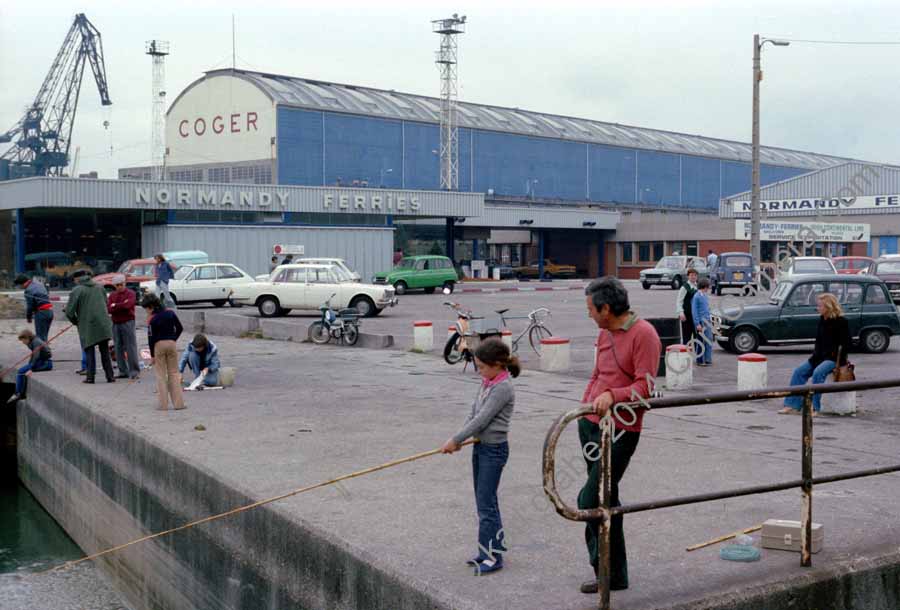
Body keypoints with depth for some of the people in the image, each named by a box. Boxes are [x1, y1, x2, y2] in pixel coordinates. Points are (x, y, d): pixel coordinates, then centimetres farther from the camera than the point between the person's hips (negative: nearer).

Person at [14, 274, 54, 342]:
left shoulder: (29, 290, -14)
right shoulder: (39, 283, 13)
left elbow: (30, 305, -12)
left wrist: (28, 317, 4)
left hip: (41, 312, -9)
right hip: (50, 310, 9)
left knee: (40, 336, -1)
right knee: (44, 335, 17)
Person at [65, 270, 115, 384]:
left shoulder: (77, 290, -7)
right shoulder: (99, 287, 8)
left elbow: (69, 311, -9)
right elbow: (106, 303, 15)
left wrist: (76, 322, 8)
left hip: (87, 326, -3)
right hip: (103, 325, 4)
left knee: (89, 351, 7)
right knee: (105, 351, 10)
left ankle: (90, 376, 4)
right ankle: (110, 376, 8)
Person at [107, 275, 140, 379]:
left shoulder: (130, 293, 0)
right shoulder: (112, 295, 14)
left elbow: (128, 305, -17)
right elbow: (109, 309, 0)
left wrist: (115, 306, -5)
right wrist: (122, 305, -10)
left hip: (127, 323, -5)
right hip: (115, 324, 5)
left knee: (131, 347, -7)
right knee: (118, 348, 6)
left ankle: (134, 371, -5)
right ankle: (123, 371, 13)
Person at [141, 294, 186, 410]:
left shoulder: (151, 319, -10)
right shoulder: (170, 313, 3)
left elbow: (151, 338, -9)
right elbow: (180, 328, 7)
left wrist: (152, 355, -4)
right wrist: (174, 339, 14)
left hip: (158, 345, -4)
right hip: (171, 343, 4)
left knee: (160, 375, 4)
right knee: (174, 373, 10)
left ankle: (163, 404, 2)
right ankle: (179, 403, 8)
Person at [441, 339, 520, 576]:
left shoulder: (502, 388, -18)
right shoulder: (487, 383, 10)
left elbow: (481, 420, -20)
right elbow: (473, 413, 13)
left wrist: (455, 439, -15)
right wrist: (458, 439, 2)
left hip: (494, 449, -9)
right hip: (480, 446, 9)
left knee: (486, 503, -6)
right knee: (484, 501, 14)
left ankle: (493, 557, 0)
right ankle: (488, 550, 24)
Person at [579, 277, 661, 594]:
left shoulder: (643, 334, -13)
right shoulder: (604, 334, 13)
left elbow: (645, 385, -20)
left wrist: (612, 395, -33)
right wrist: (584, 408, 17)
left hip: (620, 431, -8)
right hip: (591, 423, 8)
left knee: (591, 500, -11)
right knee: (606, 499, 12)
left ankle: (607, 570, 5)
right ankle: (615, 573, 22)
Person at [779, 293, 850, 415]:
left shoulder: (841, 322, -10)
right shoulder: (822, 320, 12)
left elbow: (846, 345, -11)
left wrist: (835, 357, -17)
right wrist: (815, 354, 3)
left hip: (835, 358, -8)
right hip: (820, 357, 8)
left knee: (818, 373, -32)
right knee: (799, 371, -10)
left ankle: (814, 407, -28)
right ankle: (792, 405, -12)